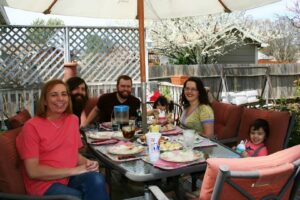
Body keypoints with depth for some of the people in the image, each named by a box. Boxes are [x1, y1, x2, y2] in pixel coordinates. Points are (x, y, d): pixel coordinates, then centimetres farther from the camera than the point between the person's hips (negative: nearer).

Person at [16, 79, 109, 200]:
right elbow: (33, 171, -15)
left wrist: (87, 162, -8)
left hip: (70, 177, 5)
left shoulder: (72, 120, 7)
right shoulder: (32, 127, -10)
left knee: (96, 179, -27)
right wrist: (74, 170, -18)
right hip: (44, 184, -4)